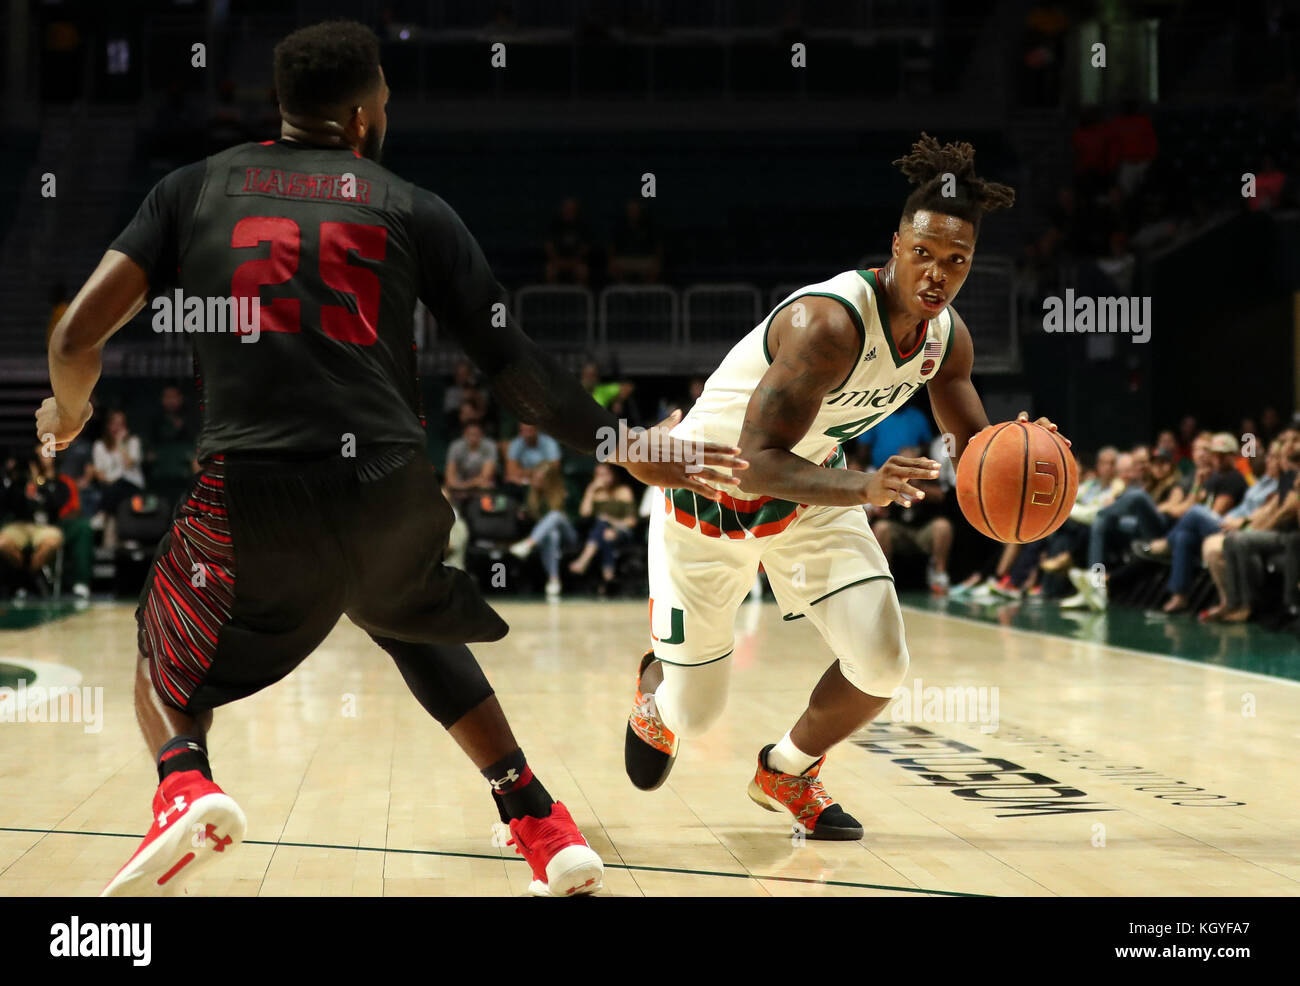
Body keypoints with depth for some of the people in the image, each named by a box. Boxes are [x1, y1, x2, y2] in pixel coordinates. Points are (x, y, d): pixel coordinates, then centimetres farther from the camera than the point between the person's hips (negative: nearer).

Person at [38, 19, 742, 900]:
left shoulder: (194, 188, 13)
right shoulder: (413, 209, 12)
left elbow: (79, 336, 6)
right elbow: (520, 370, 10)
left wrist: (69, 409, 28)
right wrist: (629, 450, 22)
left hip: (252, 491, -1)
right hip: (391, 489, 2)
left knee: (172, 665, 24)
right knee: (417, 627, 33)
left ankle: (184, 787, -9)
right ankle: (542, 827, 25)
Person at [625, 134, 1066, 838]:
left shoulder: (947, 336, -11)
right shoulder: (829, 322, -35)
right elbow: (757, 463, -38)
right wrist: (865, 487, -54)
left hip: (810, 492, 6)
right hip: (709, 491, -6)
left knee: (882, 665, -12)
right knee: (695, 714, 2)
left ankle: (786, 772, 19)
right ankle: (656, 686, 44)